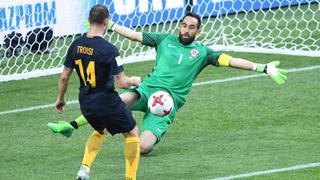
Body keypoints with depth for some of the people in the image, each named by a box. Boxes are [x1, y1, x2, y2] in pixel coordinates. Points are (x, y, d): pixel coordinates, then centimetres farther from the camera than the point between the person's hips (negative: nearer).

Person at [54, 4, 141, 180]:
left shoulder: (76, 45, -3)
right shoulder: (109, 49, -21)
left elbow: (64, 77, 4)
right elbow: (121, 82, -20)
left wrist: (60, 98, 20)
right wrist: (134, 80, 2)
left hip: (86, 103, 6)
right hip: (108, 102, -6)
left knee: (101, 130, 32)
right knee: (132, 133, 16)